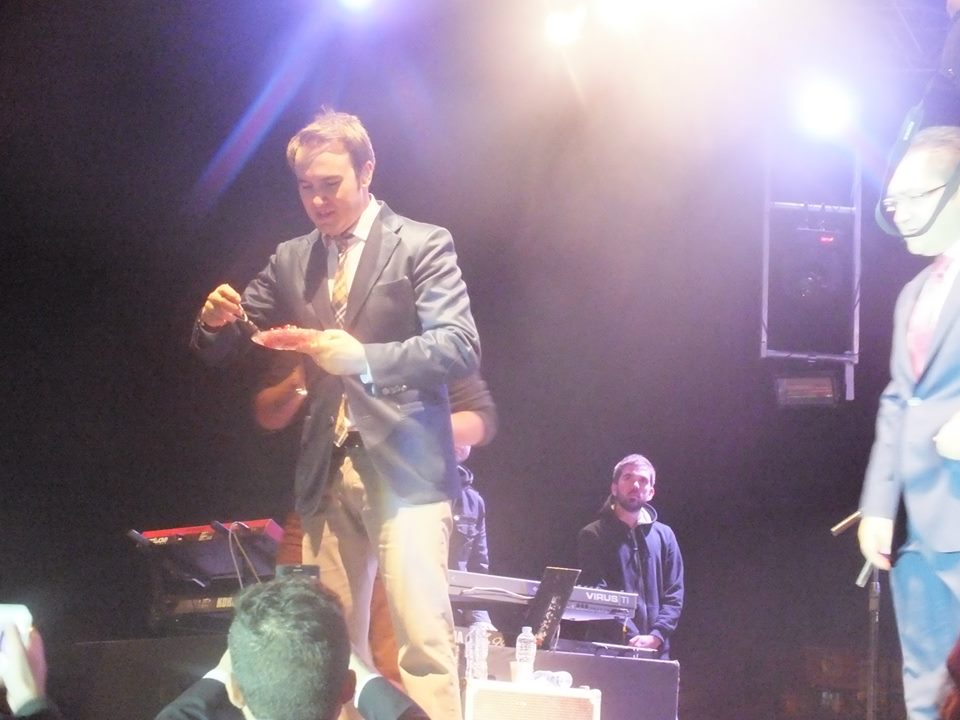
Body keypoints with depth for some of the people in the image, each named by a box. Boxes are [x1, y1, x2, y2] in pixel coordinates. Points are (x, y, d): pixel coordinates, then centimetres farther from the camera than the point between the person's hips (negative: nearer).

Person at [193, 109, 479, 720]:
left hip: (403, 467, -5)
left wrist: (364, 358, -25)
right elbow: (222, 352, 18)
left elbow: (461, 348, -12)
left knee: (422, 635, -14)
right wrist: (217, 321, -6)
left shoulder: (423, 245, 0)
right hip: (328, 474, 5)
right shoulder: (290, 260, 15)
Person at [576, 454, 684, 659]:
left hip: (655, 651, 3)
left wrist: (655, 637, -8)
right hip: (607, 649, -3)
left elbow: (674, 595, 8)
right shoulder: (593, 535, 4)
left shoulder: (664, 536, 14)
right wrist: (630, 638, -17)